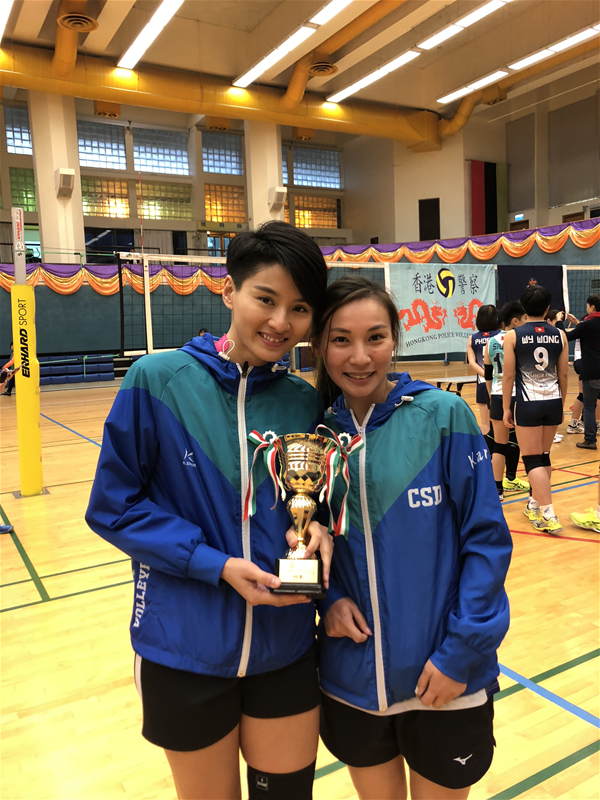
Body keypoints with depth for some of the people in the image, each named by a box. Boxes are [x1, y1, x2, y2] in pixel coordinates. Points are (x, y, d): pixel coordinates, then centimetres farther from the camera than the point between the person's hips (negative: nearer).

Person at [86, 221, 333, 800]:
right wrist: (215, 565, -18)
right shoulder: (158, 380, -13)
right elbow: (113, 506, -9)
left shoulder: (306, 403, -3)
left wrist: (318, 527, -12)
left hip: (286, 649, 3)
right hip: (185, 651, -2)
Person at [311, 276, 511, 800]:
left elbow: (487, 539, -10)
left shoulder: (443, 415, -12)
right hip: (350, 681, 3)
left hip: (445, 682, -2)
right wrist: (327, 597, -9)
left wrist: (461, 652, -13)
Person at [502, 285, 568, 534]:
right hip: (553, 401, 4)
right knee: (543, 456, 17)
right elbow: (563, 375, 8)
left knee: (533, 460, 2)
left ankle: (549, 515, -4)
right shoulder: (559, 335, 2)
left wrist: (506, 408, 2)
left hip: (529, 403, -4)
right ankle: (535, 504, 30)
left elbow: (509, 376, -6)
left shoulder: (513, 336, -7)